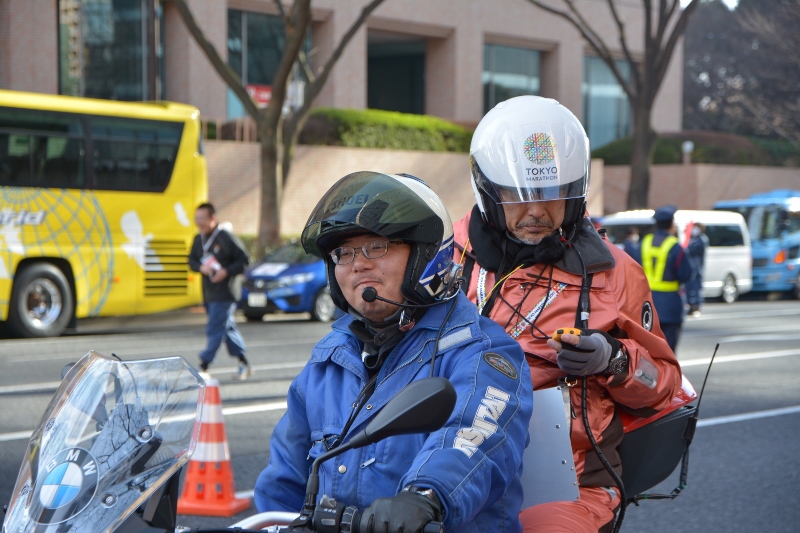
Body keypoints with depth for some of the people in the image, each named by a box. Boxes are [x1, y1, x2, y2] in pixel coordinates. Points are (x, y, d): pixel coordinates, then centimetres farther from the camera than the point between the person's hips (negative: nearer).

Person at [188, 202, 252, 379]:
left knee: (214, 330, -10)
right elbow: (192, 260, 16)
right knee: (227, 328, 13)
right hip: (208, 293, 8)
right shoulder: (198, 239, 9)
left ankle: (203, 367, -11)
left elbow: (243, 260, -8)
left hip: (224, 293, -8)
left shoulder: (226, 237, -11)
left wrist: (227, 271, -20)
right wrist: (201, 267, -5)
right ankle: (243, 364, 22)